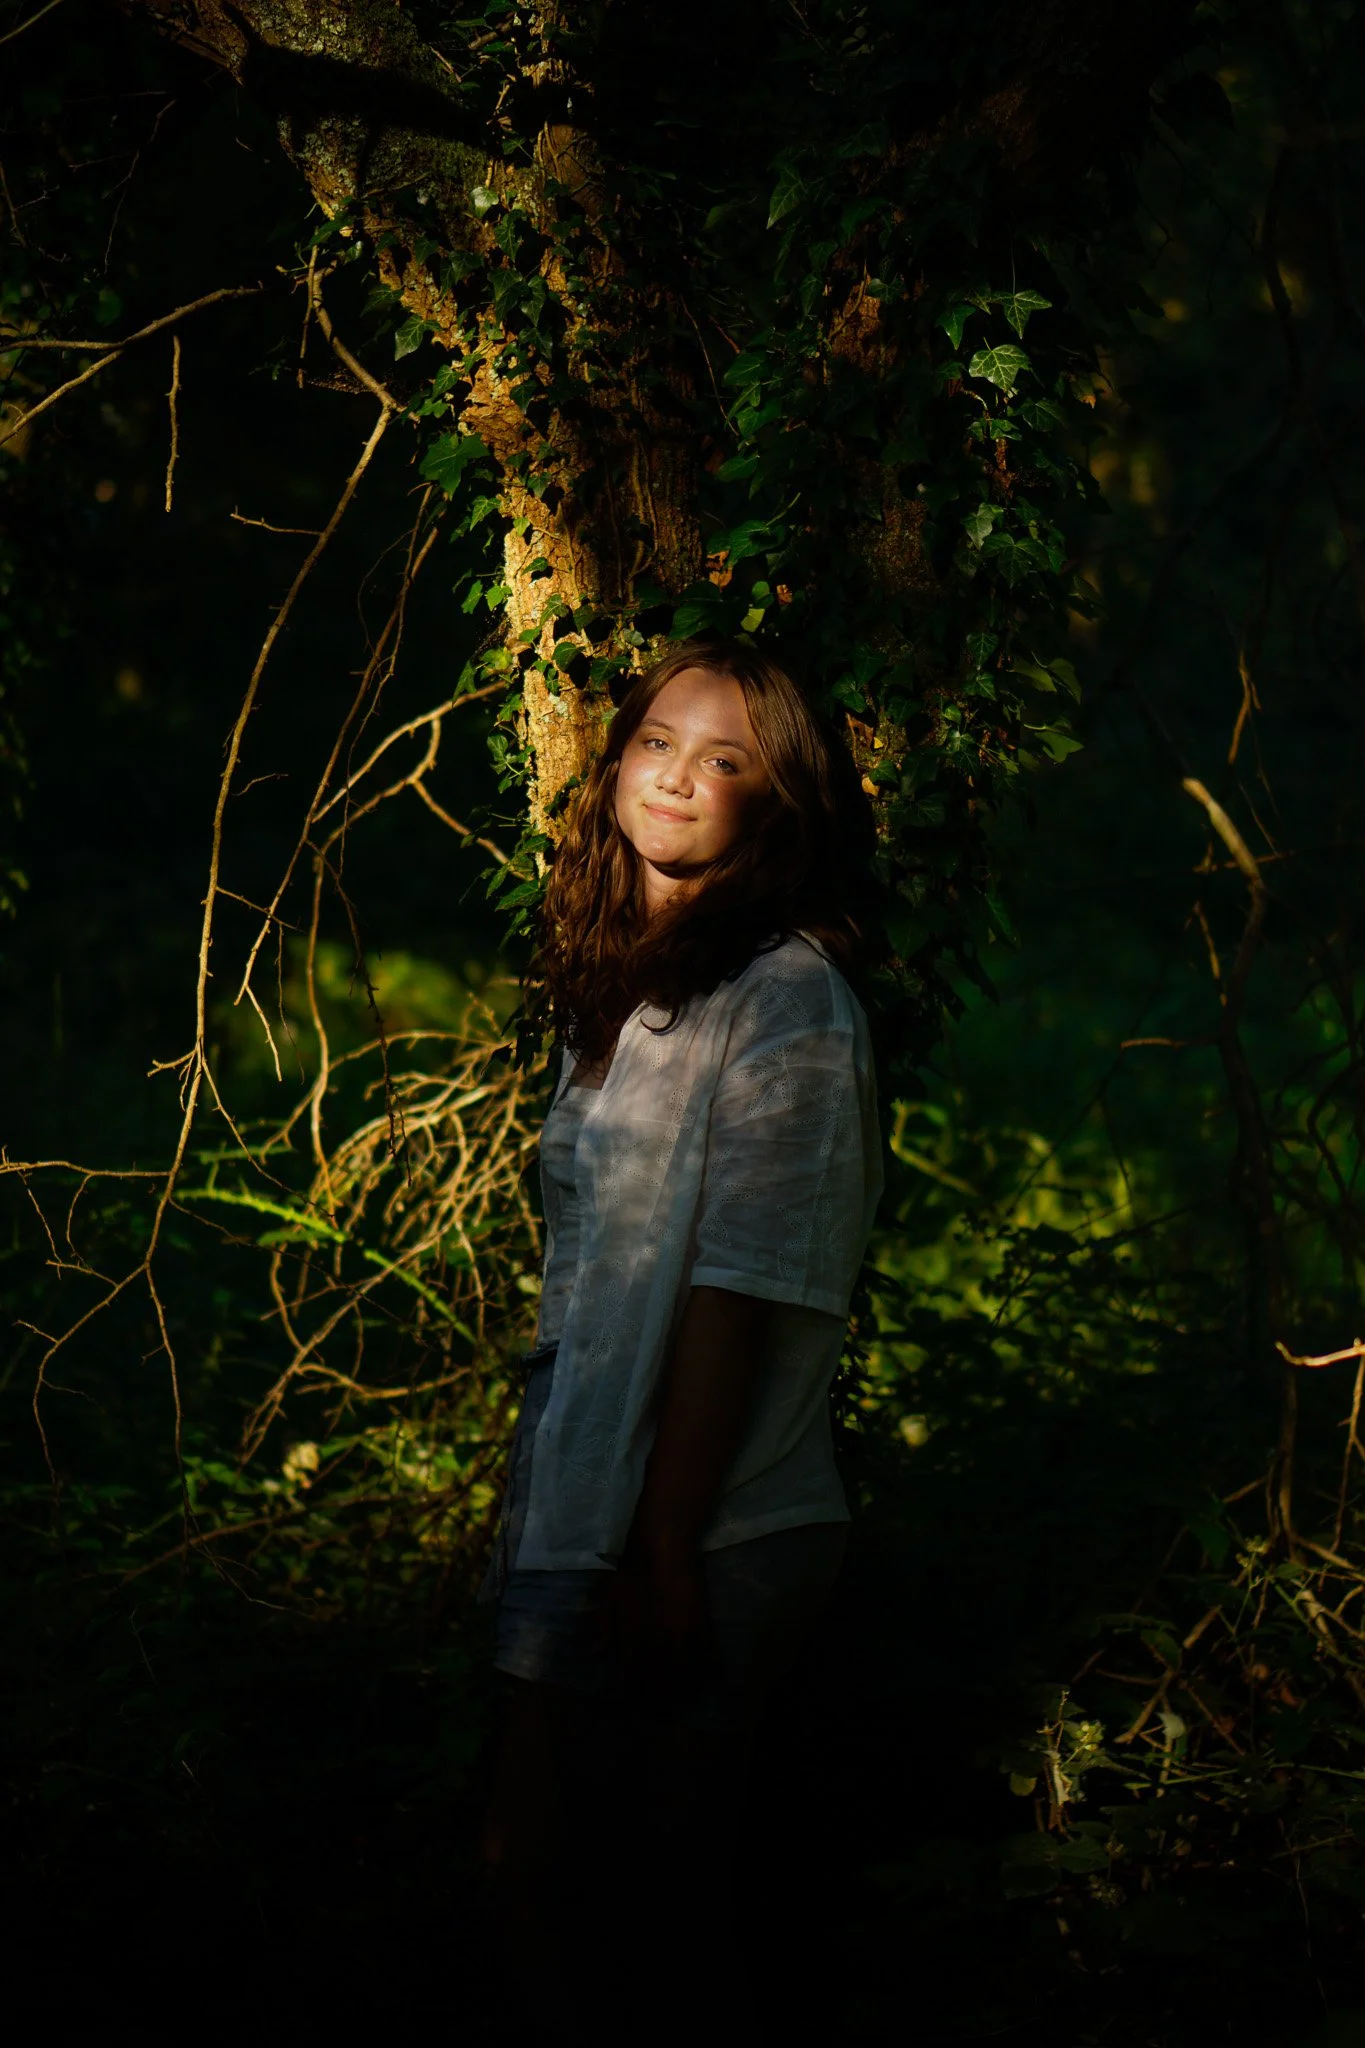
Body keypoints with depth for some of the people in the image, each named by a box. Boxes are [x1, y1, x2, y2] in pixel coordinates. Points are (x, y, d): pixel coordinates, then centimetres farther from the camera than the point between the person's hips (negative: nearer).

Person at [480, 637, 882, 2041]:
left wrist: (666, 1556, -19)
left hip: (709, 1538, -7)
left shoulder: (785, 1006, -15)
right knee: (534, 1869, 13)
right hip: (576, 1500, 7)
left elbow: (736, 1297, -18)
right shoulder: (624, 980, 10)